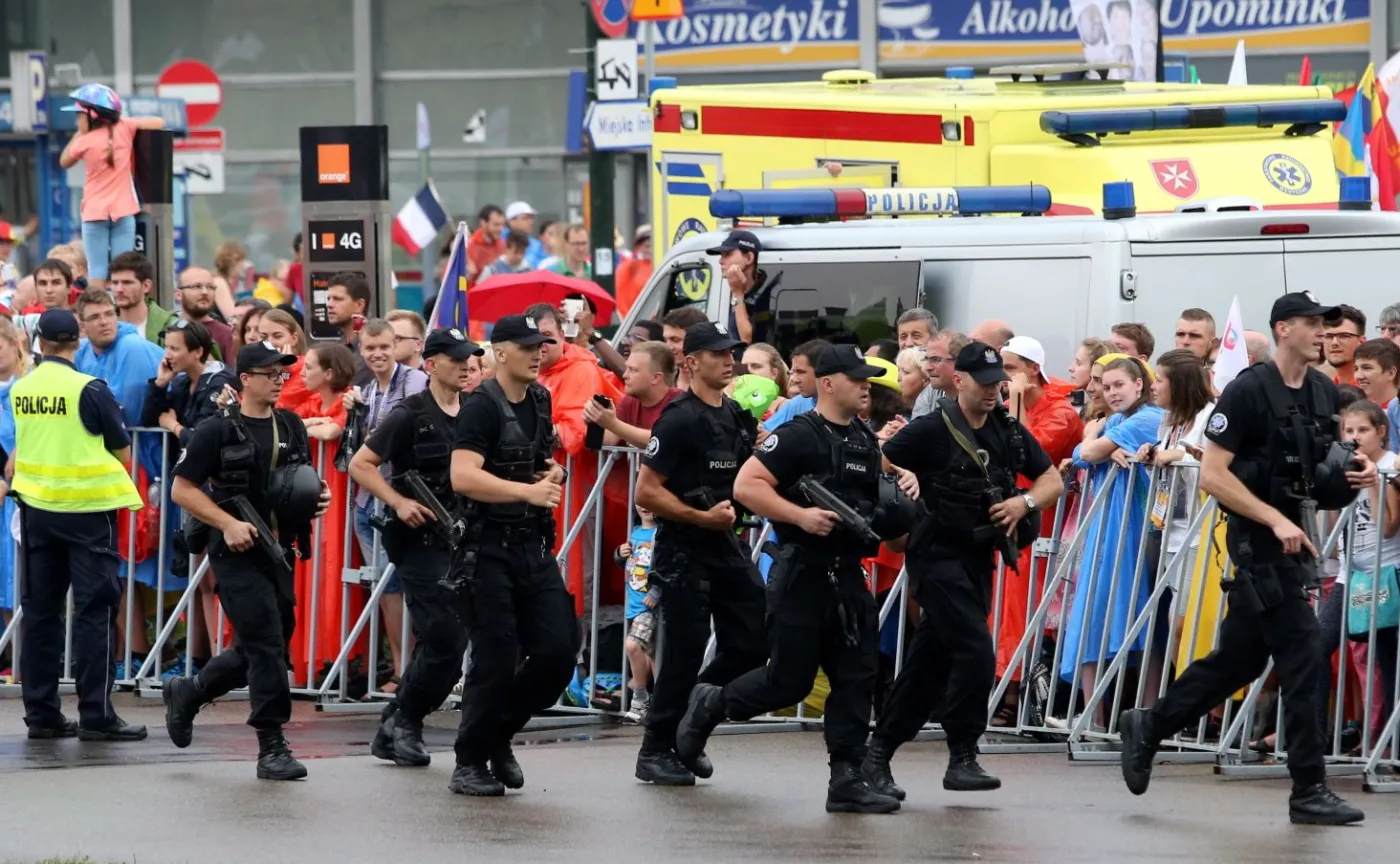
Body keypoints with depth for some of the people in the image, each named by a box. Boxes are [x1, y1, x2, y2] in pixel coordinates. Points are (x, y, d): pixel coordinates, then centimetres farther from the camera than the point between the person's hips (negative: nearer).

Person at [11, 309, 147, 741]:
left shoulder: (20, 391, 3)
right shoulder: (89, 390, -12)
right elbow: (122, 452, -4)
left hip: (37, 508, 5)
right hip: (88, 509, -5)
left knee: (41, 609, 10)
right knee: (95, 609, -1)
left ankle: (41, 712, 11)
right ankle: (96, 714, -4)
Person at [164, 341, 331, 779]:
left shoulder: (291, 426, 11)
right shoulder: (217, 432, -7)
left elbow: (307, 481, 24)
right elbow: (182, 489, -7)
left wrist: (319, 496, 1)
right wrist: (228, 523, -17)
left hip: (279, 552, 7)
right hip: (238, 553, -7)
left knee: (256, 651, 12)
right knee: (266, 644, -11)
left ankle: (186, 694, 36)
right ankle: (272, 747, -4)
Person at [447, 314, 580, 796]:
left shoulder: (539, 400, 13)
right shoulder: (483, 407, -11)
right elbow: (463, 476, -25)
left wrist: (553, 473, 9)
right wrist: (528, 490, -29)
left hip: (534, 546, 7)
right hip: (489, 549, -7)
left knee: (558, 649, 0)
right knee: (495, 659, -7)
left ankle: (498, 736, 19)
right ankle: (469, 764, 6)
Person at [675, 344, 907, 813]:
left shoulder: (867, 442, 14)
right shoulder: (798, 436, -10)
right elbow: (746, 485, -18)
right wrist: (800, 515, -25)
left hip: (848, 577, 7)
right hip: (802, 575, -7)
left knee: (856, 677, 0)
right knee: (789, 680, -1)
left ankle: (847, 779, 2)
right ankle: (711, 704, 23)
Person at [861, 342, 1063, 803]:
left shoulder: (1010, 432, 8)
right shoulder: (931, 430, -10)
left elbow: (1052, 480, 13)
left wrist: (1025, 502, -6)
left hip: (978, 556, 6)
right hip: (939, 554, -6)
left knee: (930, 662, 10)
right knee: (976, 652, -17)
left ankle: (878, 753, 20)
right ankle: (962, 759, -10)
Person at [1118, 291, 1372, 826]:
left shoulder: (1324, 394, 9)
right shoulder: (1248, 391, -13)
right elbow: (1212, 474, -15)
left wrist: (1356, 474, -1)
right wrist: (1277, 520, -21)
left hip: (1292, 537, 8)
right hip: (1258, 540, -8)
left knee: (1239, 657, 15)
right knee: (1299, 655, -10)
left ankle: (1147, 728, 32)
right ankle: (1309, 791, -7)